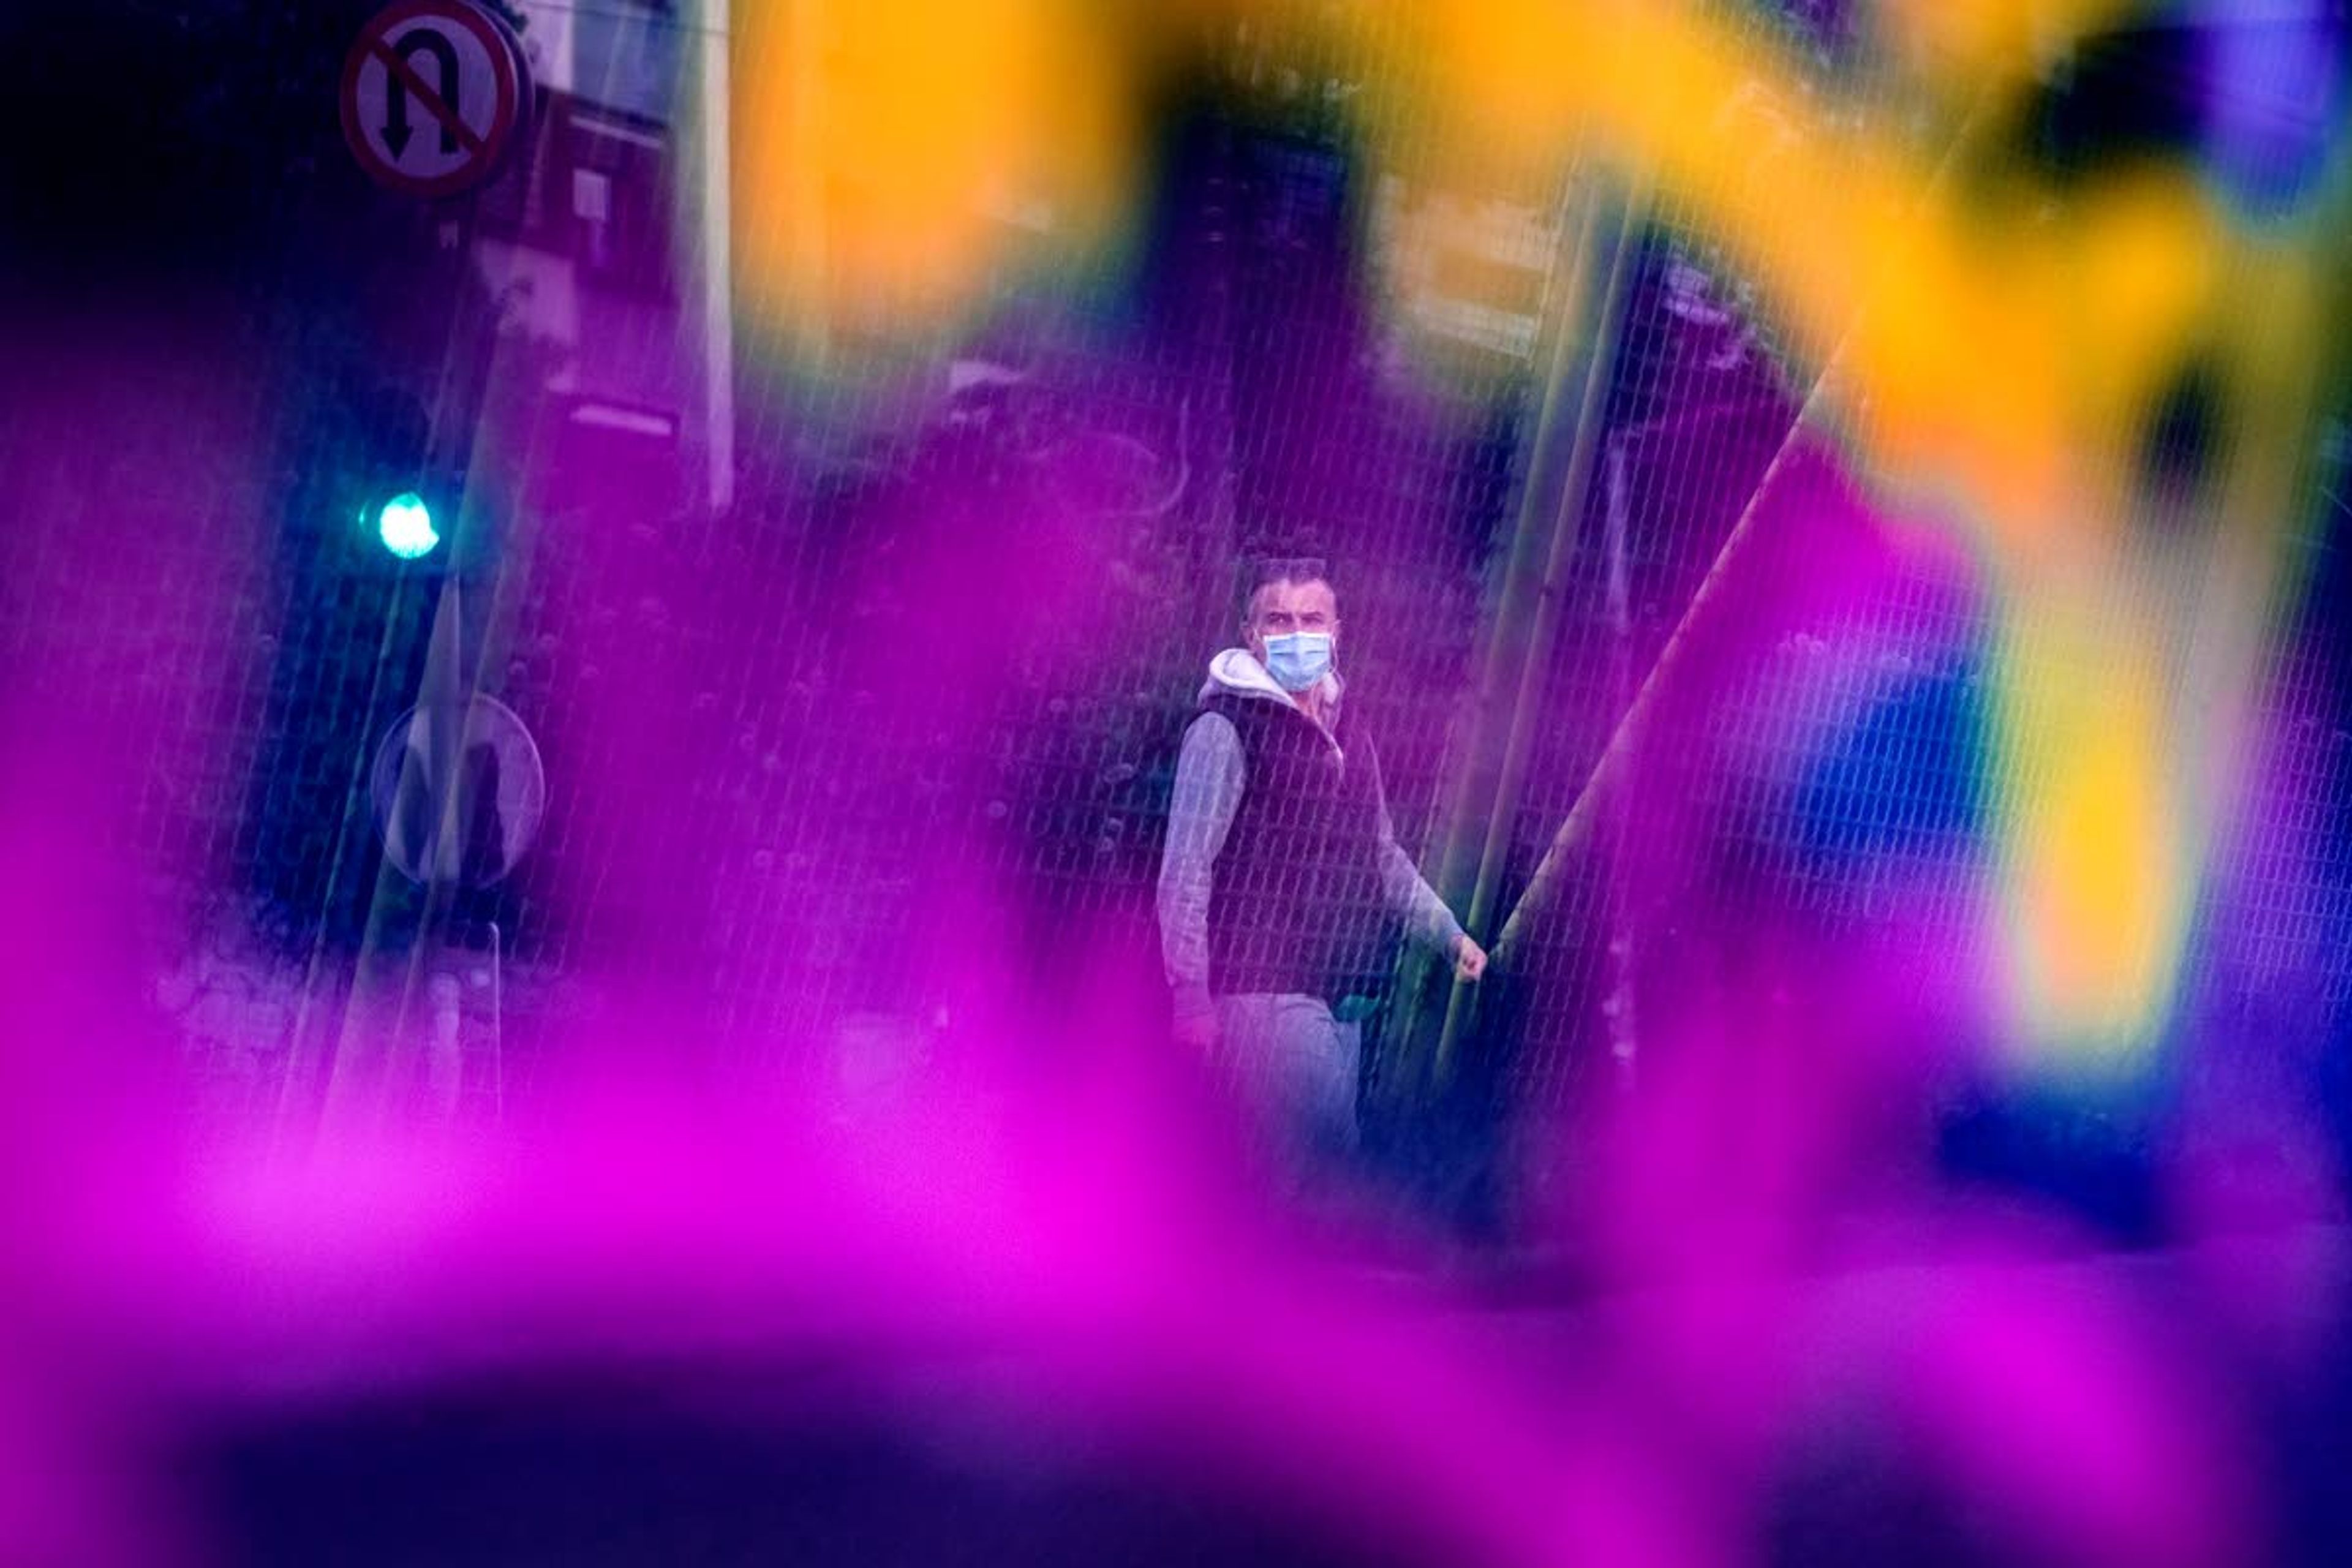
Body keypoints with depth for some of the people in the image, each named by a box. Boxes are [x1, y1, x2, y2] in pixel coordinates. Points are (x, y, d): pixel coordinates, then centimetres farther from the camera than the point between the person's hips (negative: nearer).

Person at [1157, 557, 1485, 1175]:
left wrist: (1449, 933, 24)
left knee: (1322, 1159, 7)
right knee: (1326, 1151, -17)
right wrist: (1191, 996, -14)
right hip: (1265, 987, -8)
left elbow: (1381, 856, 29)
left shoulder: (1343, 727, 18)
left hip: (1341, 996, 8)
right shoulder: (1227, 728, -5)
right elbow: (1185, 871, -9)